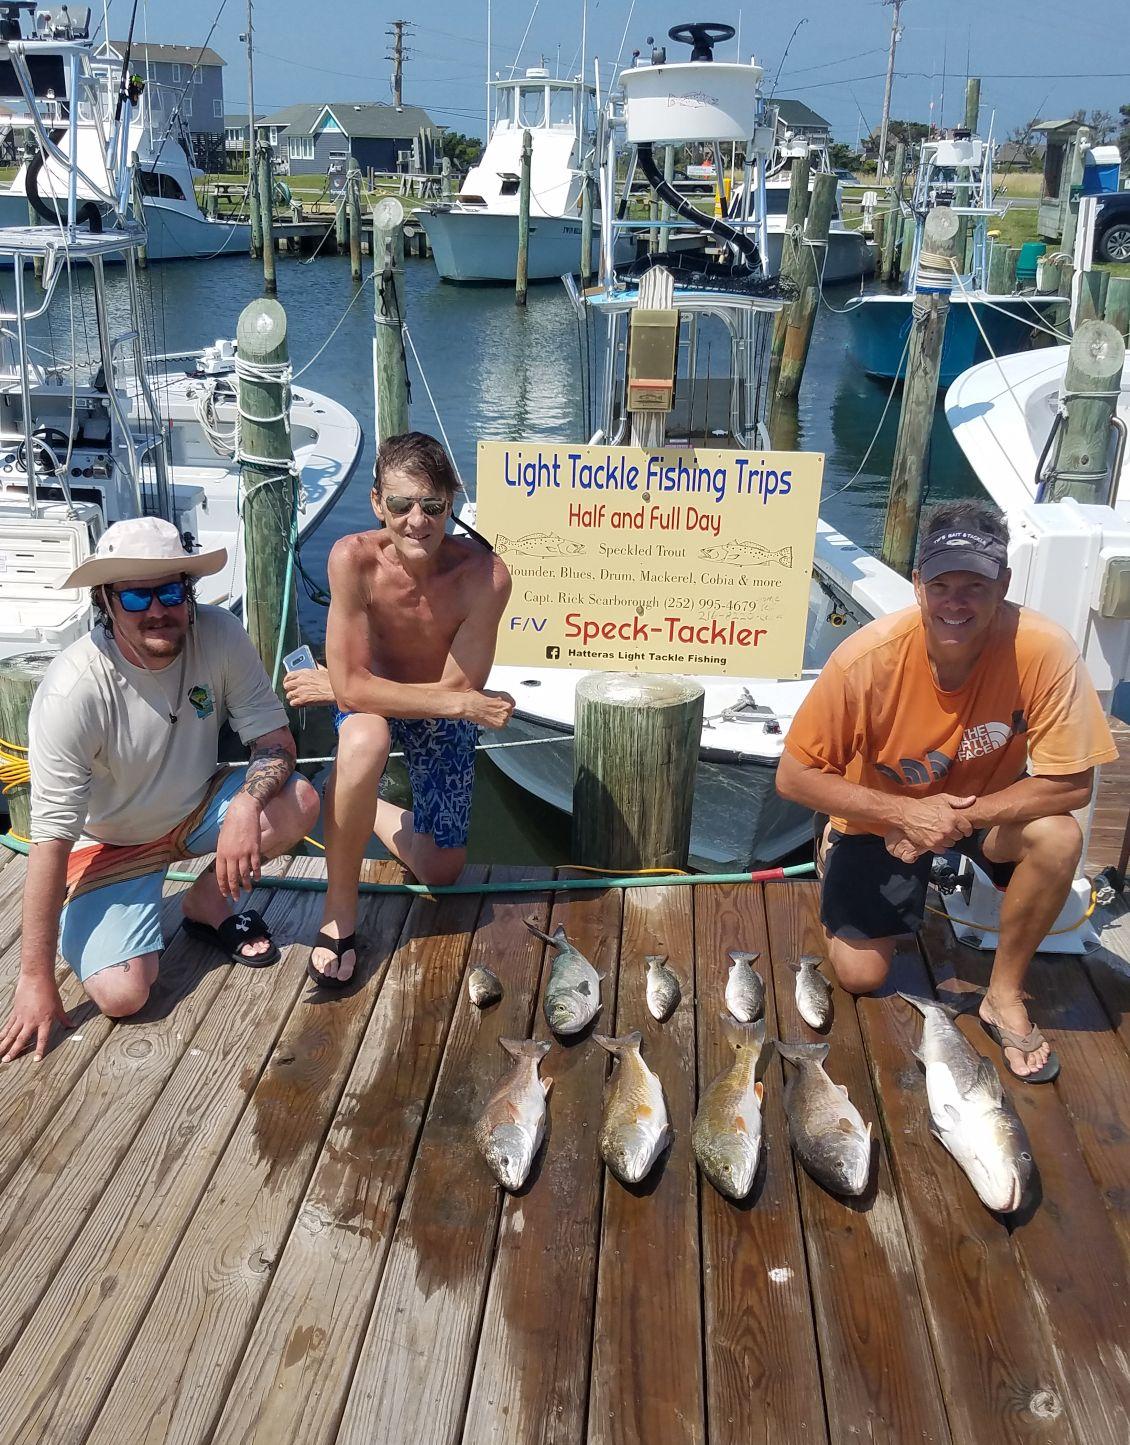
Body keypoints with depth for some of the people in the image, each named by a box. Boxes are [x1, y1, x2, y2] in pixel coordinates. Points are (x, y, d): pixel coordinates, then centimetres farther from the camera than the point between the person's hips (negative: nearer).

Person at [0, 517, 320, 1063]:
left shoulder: (219, 635, -20)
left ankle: (207, 901, 4)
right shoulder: (73, 691, -30)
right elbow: (51, 837, -27)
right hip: (109, 842, -4)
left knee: (299, 802, -23)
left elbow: (275, 738, -12)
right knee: (121, 993, -22)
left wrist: (247, 805, -37)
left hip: (197, 808, 4)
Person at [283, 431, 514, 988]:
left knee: (440, 872, 9)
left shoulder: (484, 575, -32)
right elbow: (354, 686, -30)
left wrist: (335, 687, -21)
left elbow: (458, 689, -26)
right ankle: (338, 914, -20)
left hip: (444, 714, 2)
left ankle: (368, 812, 42)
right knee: (363, 742, -40)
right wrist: (462, 704, -35)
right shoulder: (354, 559, -31)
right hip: (370, 697, -2)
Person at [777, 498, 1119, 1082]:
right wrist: (906, 813, -29)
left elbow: (1071, 782, -25)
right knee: (860, 975, -2)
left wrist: (959, 817, -30)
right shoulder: (869, 658, -31)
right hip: (883, 814, 0)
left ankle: (1005, 994, -8)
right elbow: (794, 776, -23)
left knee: (1057, 836, -31)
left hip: (989, 803, 1)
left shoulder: (1043, 651, -30)